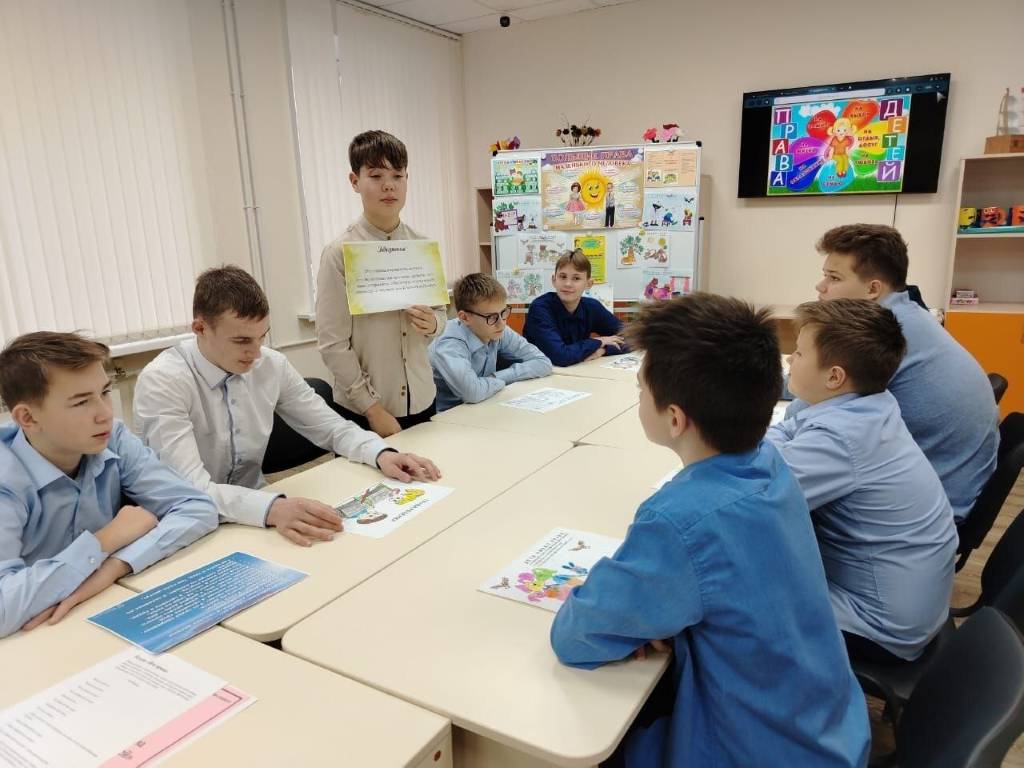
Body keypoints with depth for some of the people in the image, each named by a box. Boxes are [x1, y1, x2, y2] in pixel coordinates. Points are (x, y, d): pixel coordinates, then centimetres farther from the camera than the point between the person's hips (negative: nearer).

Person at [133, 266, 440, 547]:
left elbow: (329, 426, 3)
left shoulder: (272, 365, -5)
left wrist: (382, 454, -16)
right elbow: (189, 488, -28)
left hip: (255, 510, 5)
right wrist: (272, 508, -44)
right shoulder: (162, 381, -19)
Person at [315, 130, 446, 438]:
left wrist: (432, 324, -10)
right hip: (363, 411, -4)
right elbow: (333, 344, -12)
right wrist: (373, 408, -13)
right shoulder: (340, 253, -11)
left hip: (421, 401, 4)